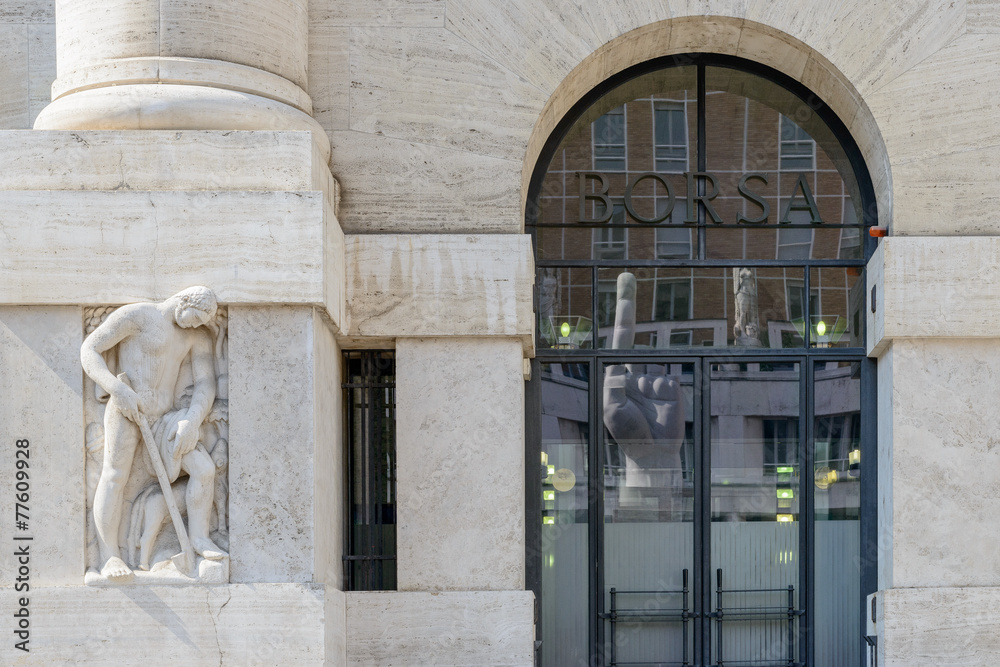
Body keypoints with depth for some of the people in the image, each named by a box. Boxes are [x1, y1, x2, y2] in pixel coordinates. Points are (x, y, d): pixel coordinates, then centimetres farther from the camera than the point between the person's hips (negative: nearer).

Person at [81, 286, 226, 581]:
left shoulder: (197, 336, 10)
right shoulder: (135, 315, -5)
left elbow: (206, 384, 4)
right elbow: (89, 350, -7)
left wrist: (191, 422, -14)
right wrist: (118, 389, -21)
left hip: (165, 418, 5)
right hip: (126, 411, -5)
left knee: (204, 468, -9)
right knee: (115, 476, -17)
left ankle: (199, 538, 1)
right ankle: (109, 556, -17)